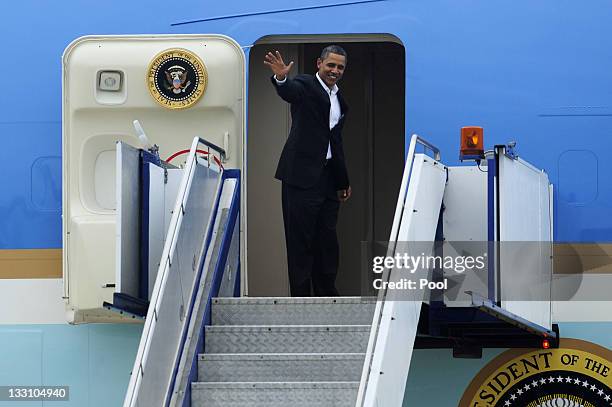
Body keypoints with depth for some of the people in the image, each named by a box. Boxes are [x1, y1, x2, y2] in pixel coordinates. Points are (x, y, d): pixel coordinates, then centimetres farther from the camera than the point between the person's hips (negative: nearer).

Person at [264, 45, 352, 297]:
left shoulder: (339, 99, 18)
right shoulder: (306, 85, -4)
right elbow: (289, 92, -29)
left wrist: (343, 181, 27)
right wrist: (281, 77, -53)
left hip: (328, 178, 7)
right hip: (302, 174, -7)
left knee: (327, 240, 9)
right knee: (300, 239, -3)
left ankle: (326, 295, 17)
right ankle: (300, 297, 0)